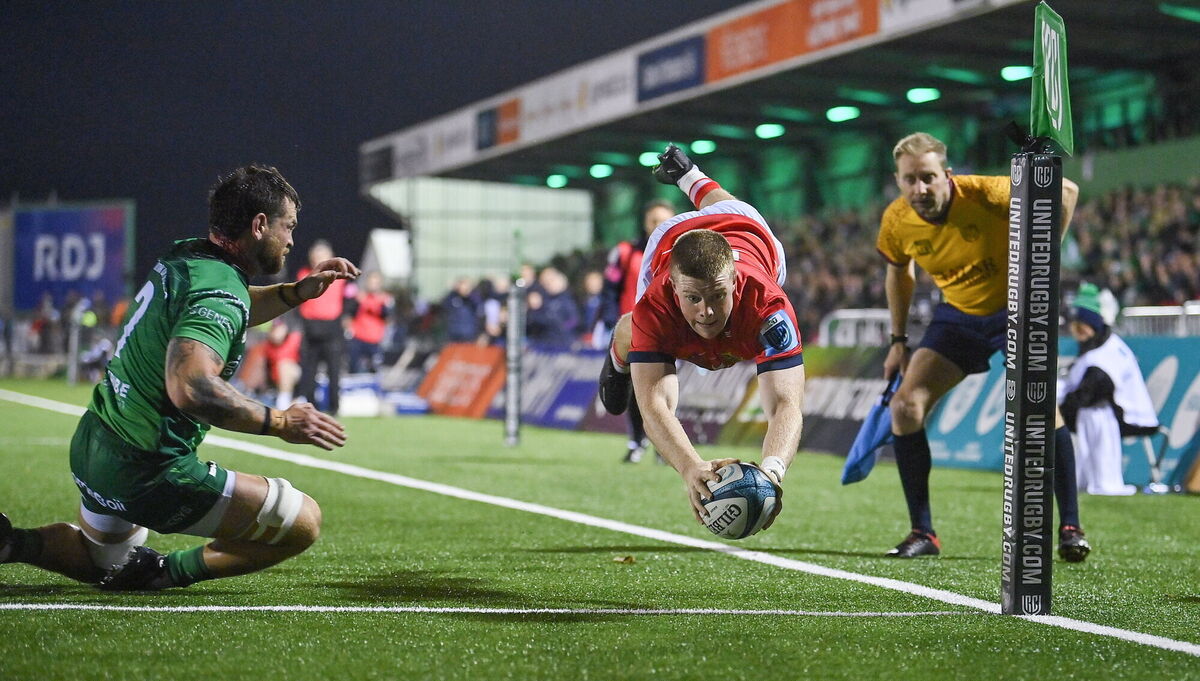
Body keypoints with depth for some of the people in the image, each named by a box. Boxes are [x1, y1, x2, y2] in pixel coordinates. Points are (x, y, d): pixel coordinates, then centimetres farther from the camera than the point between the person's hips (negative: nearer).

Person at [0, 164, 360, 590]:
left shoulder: (185, 257, 6)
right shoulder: (218, 291, -22)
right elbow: (190, 387, -38)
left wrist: (300, 291, 19)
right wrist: (278, 422, -29)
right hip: (147, 472, -10)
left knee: (109, 562, 36)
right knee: (304, 522, -7)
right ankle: (165, 573, -4)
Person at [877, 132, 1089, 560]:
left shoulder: (985, 194, -27)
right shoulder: (896, 222, -13)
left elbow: (1065, 190, -18)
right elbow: (898, 272, 10)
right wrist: (898, 340, 8)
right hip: (958, 314, 4)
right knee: (905, 405, -11)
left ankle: (1070, 528, -9)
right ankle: (922, 533, -1)